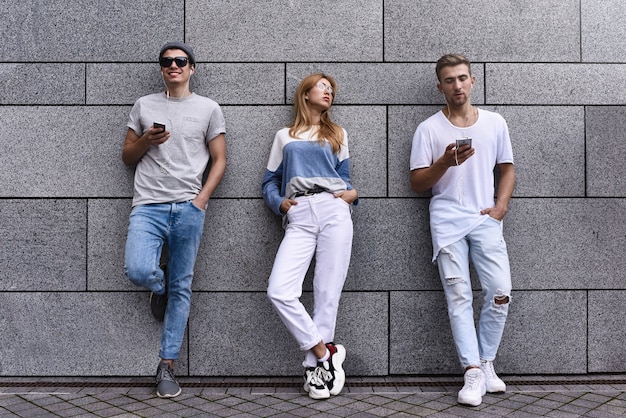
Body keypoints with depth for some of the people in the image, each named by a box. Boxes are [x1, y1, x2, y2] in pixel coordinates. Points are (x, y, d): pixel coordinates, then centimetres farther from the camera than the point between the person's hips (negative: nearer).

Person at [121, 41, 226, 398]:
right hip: (148, 205, 1)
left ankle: (167, 366, 11)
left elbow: (219, 160, 8)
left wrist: (202, 199, -6)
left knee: (181, 289, 1)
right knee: (138, 271, -22)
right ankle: (161, 284, 16)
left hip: (189, 208, -1)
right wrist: (147, 140, -4)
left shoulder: (208, 108, 10)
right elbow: (127, 157, 17)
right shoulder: (144, 106, 15)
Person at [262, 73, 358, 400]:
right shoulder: (284, 136, 21)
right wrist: (279, 202, -1)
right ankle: (326, 352, -2)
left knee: (327, 292, -7)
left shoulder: (337, 134, 22)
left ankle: (314, 363, 6)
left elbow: (344, 177, 19)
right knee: (279, 292, -16)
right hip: (299, 219, 0)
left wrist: (352, 194, -2)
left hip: (334, 211, 0)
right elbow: (270, 182, 19)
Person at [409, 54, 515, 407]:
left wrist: (501, 206, -1)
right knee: (459, 296, -6)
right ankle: (473, 372, -3)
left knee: (501, 292, -7)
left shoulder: (495, 123, 11)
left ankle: (486, 363, 11)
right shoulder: (429, 129, 4)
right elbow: (417, 183, 3)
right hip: (447, 221, -1)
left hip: (486, 219, 2)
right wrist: (445, 162, -14)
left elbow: (507, 169, 15)